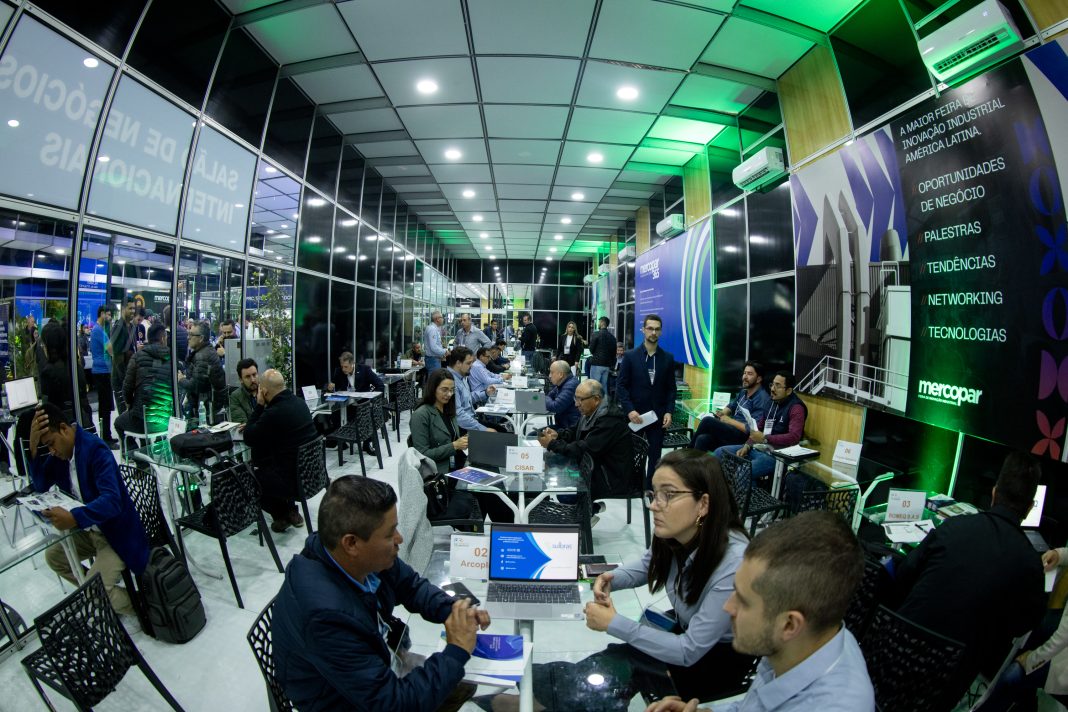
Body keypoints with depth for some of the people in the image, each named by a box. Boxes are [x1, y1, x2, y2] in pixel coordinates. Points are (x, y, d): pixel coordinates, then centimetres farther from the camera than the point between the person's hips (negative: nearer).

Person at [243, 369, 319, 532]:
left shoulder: (273, 413, -24)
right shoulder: (298, 402, 3)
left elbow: (248, 439, -7)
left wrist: (259, 405, -6)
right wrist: (253, 425, 19)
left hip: (294, 480, -8)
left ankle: (282, 515, 23)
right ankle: (290, 510, 32)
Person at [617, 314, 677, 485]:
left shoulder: (668, 358, 5)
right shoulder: (630, 356, -2)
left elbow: (671, 388, 7)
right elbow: (621, 385, -5)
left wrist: (669, 411, -5)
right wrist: (629, 410, -15)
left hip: (658, 416, 2)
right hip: (634, 415, -2)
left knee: (655, 456, 7)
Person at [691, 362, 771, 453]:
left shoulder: (762, 399, -11)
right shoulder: (743, 392, 15)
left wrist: (729, 420, -10)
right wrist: (722, 413, 6)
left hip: (743, 437, -7)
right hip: (731, 430, 7)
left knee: (708, 421, -22)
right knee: (702, 439, -22)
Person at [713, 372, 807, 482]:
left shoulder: (796, 408, -10)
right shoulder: (773, 402, 15)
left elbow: (794, 437, -24)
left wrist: (764, 438, -28)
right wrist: (747, 446, 4)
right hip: (757, 448, 9)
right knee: (720, 452, -1)